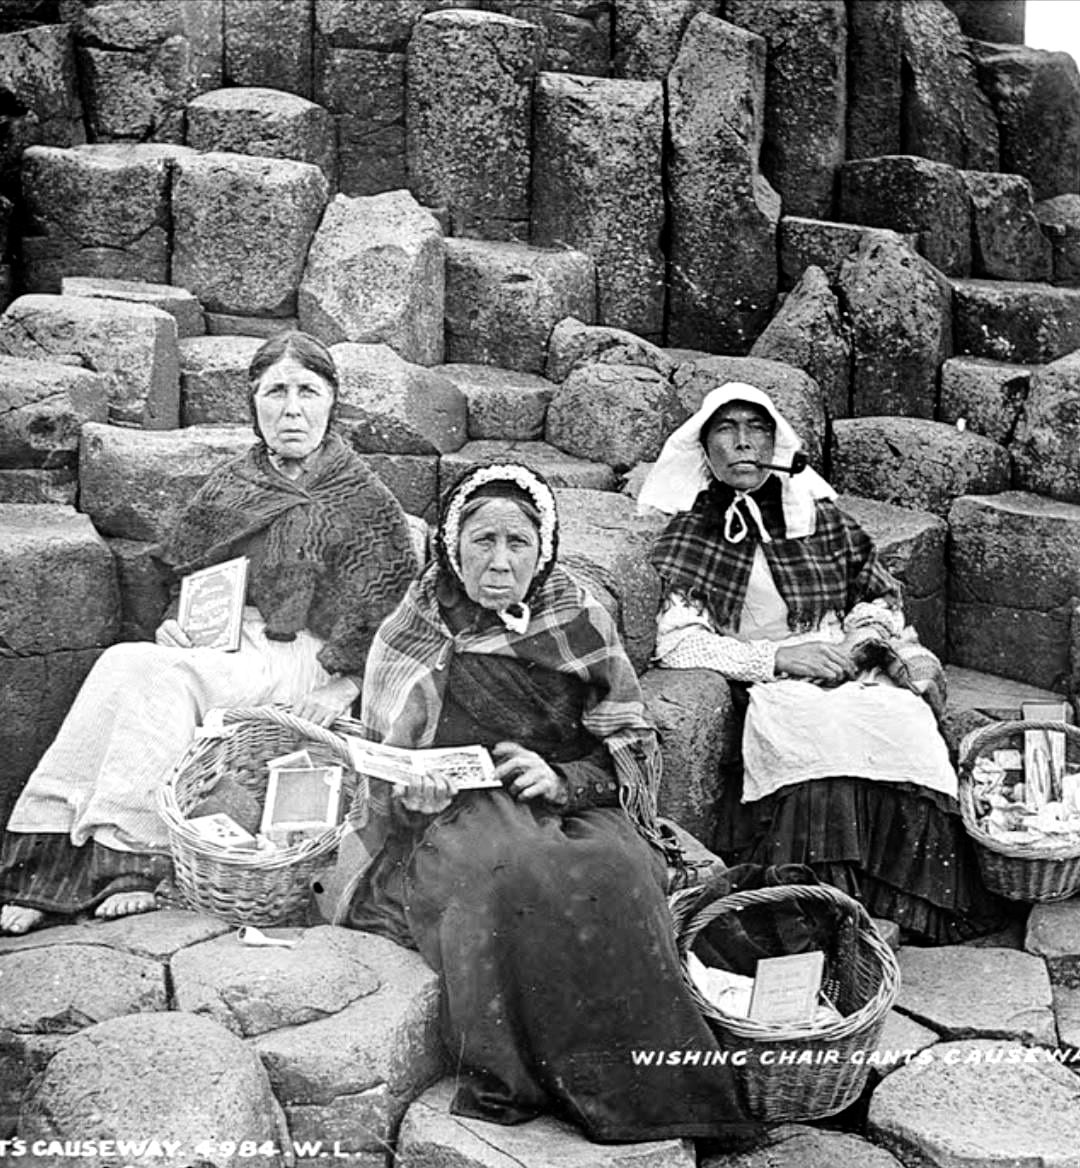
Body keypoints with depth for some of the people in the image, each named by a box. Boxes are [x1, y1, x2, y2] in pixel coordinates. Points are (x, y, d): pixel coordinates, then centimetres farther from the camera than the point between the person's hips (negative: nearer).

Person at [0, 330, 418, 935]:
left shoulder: (364, 499, -1)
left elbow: (398, 610, -4)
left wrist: (347, 682, -14)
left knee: (156, 677, -30)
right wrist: (180, 624, 4)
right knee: (121, 664, -26)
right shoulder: (229, 487, 14)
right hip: (219, 644, 5)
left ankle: (132, 862, -29)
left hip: (301, 659, -5)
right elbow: (185, 571, 24)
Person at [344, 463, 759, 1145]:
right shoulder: (414, 636, 7)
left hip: (576, 805, 1)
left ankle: (627, 1089, -23)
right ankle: (506, 1082, -26)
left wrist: (561, 778, -14)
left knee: (617, 875, -33)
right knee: (513, 877, -36)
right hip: (458, 815, -1)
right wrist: (414, 789, -13)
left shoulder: (581, 621, 7)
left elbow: (632, 754, 6)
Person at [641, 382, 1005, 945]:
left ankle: (911, 911, -28)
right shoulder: (689, 536, 9)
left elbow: (880, 596, 24)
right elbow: (678, 641, -1)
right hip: (766, 689, -3)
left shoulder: (820, 517, 19)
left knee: (908, 724, -31)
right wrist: (777, 656, -11)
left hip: (852, 673, 3)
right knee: (817, 731, -38)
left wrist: (868, 635, -1)